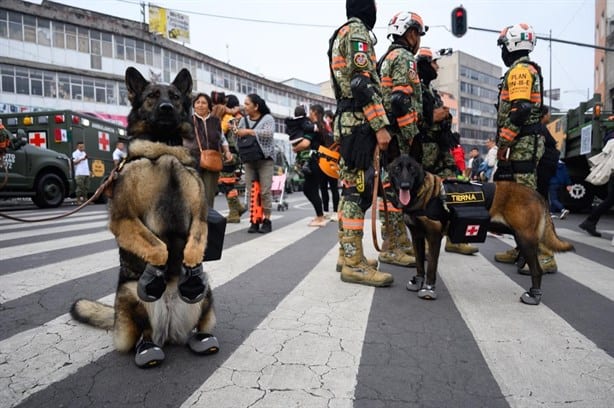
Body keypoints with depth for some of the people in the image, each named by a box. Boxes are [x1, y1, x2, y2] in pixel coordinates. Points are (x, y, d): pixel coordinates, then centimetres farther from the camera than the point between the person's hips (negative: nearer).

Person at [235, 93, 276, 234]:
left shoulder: (267, 118, -2)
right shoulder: (244, 119, 12)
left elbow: (268, 133, -20)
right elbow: (238, 137, 13)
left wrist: (248, 131, -17)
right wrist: (236, 132, -9)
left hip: (265, 159, -4)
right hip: (248, 160, 4)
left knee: (265, 191, -5)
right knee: (251, 191, 2)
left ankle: (267, 220, 4)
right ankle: (254, 220, 8)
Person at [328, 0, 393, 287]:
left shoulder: (342, 36, 27)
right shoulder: (357, 32, -4)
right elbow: (362, 83, -17)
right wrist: (381, 125, -20)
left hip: (348, 122, 10)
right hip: (359, 122, -10)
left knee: (351, 189, 9)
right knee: (358, 190, -13)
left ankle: (347, 254, 14)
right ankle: (354, 263, -12)